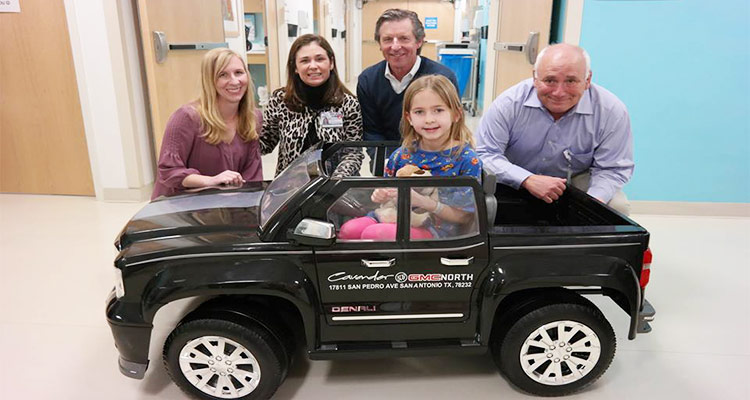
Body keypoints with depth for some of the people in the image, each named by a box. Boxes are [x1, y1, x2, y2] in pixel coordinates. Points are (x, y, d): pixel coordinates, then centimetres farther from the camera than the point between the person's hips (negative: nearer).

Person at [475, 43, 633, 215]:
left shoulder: (612, 112, -18)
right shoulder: (509, 104, -24)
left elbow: (612, 168, -10)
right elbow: (483, 154, -24)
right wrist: (528, 180, -37)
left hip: (576, 179, 3)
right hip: (515, 184, -2)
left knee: (617, 206, -20)